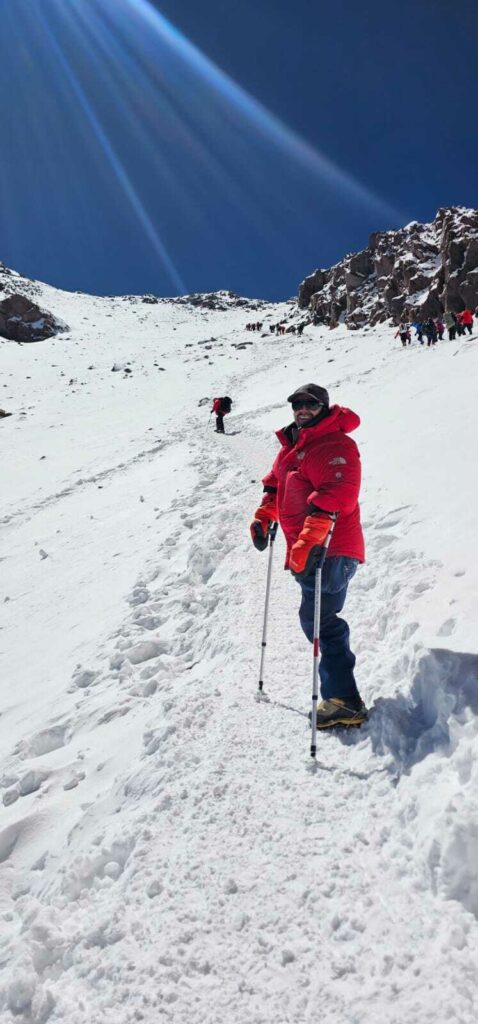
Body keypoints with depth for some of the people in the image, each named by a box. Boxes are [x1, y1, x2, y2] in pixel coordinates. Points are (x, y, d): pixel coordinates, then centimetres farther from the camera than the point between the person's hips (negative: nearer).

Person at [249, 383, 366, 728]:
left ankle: (343, 701, -7)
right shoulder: (292, 446, 18)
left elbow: (338, 493, -27)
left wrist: (311, 539, -34)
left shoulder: (335, 445, -13)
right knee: (319, 619, 15)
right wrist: (264, 517, 18)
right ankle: (341, 695, 27)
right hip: (304, 550, 10)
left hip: (330, 550, -10)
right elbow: (275, 483, 31)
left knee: (317, 619, -13)